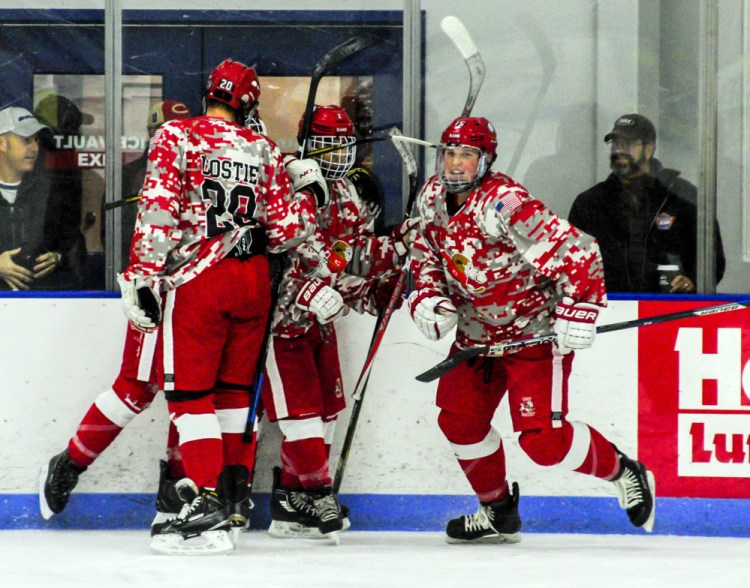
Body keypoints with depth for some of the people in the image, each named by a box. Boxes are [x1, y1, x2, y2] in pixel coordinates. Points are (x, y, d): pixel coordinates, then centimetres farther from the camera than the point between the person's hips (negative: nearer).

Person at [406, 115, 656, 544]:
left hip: (536, 327, -8)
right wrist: (428, 297, 0)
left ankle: (624, 473, 7)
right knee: (459, 420, 6)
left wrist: (578, 311, -31)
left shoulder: (504, 204, -27)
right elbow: (427, 254, 17)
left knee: (543, 438, -16)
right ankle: (499, 512, 24)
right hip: (477, 328, 8)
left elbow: (575, 250, -29)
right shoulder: (433, 196, -1)